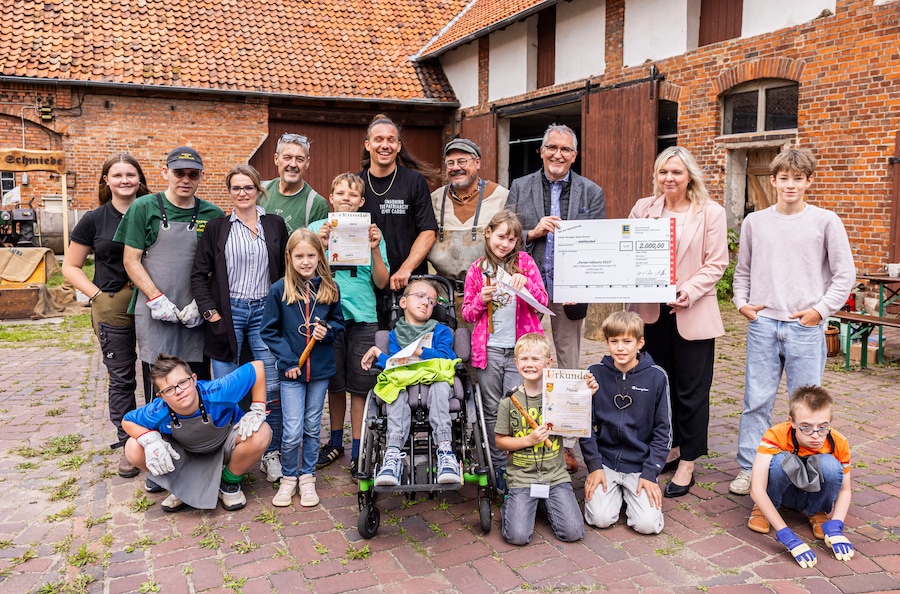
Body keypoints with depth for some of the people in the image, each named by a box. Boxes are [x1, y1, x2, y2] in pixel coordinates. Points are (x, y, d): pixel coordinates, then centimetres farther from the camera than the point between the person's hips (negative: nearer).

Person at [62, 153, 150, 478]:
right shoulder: (94, 220, 3)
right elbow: (71, 267, 8)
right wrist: (98, 294, -5)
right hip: (113, 308, 0)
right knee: (121, 379, 9)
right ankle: (127, 445, 21)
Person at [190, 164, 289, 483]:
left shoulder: (275, 225, 7)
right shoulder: (217, 227, 5)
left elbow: (287, 269, 9)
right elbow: (199, 274, 4)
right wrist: (210, 311, -5)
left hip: (265, 311, 1)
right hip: (228, 311, 0)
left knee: (272, 388, -1)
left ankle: (272, 454, 13)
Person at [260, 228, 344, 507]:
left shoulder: (330, 288, -1)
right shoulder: (279, 290, -6)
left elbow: (339, 322, 11)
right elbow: (268, 330, -2)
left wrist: (327, 330, -11)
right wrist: (287, 360, -9)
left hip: (321, 369, 2)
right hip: (291, 370, -2)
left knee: (312, 428, 12)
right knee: (292, 432, -3)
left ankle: (307, 477, 28)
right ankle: (288, 478, 20)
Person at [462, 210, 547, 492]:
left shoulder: (524, 261, 4)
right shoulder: (477, 269, 6)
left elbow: (542, 301, 0)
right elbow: (467, 313, 8)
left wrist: (526, 282, -17)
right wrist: (482, 299, -12)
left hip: (520, 348, -1)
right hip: (489, 349, 1)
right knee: (492, 410, 8)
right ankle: (498, 465, 20)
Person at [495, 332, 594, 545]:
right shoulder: (509, 401, -4)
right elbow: (500, 440, 1)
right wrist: (529, 440, -13)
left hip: (555, 475, 2)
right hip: (521, 478, -1)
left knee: (573, 532, -10)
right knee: (518, 536, -15)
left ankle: (547, 503, 18)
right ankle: (509, 504, 16)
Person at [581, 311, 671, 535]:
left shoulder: (656, 377, -5)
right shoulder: (595, 374, -4)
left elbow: (663, 431, -1)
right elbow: (586, 424, 1)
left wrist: (650, 473, -7)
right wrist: (594, 466, -6)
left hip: (641, 464, 0)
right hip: (604, 462, 0)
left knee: (648, 524, -15)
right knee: (601, 519, -16)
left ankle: (634, 492, 17)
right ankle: (616, 491, 16)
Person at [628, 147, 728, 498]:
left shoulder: (711, 213, -2)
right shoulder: (643, 209, 6)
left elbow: (716, 264, -6)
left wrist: (688, 291, -18)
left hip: (692, 313, -3)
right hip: (651, 311, 4)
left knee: (691, 389, 4)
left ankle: (687, 464, 15)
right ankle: (668, 449, 32)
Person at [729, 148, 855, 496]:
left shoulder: (826, 221, 1)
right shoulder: (754, 222, 8)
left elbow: (845, 274, 2)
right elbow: (743, 270, 16)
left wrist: (820, 310, -5)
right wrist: (742, 302, 3)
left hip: (806, 328, -2)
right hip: (763, 324, 2)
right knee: (756, 401, 5)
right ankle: (748, 469, 15)